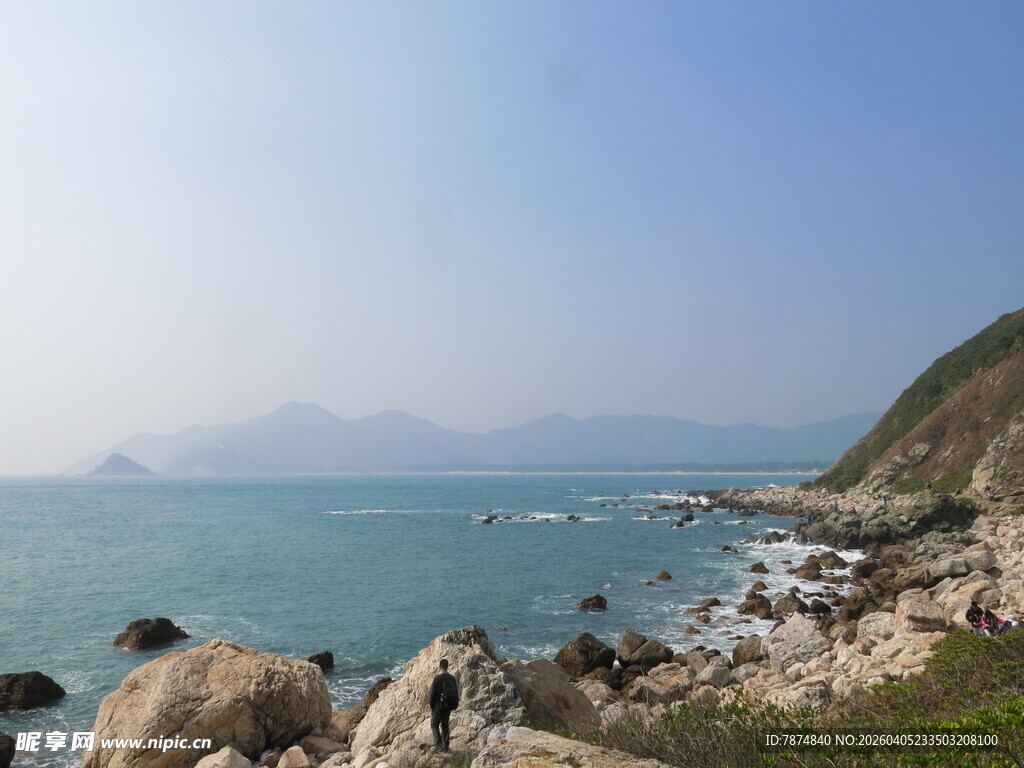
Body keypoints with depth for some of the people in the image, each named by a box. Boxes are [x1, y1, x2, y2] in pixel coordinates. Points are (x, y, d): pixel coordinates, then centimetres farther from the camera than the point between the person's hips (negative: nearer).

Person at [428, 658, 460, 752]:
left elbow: (433, 693, -14)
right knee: (445, 724, 18)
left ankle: (438, 743, -4)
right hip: (449, 706, 6)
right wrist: (454, 704, 17)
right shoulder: (452, 678, 2)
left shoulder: (437, 678, -16)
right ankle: (445, 746, 22)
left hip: (439, 706, -6)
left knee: (434, 724, 10)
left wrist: (431, 707, -5)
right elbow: (456, 692, 8)